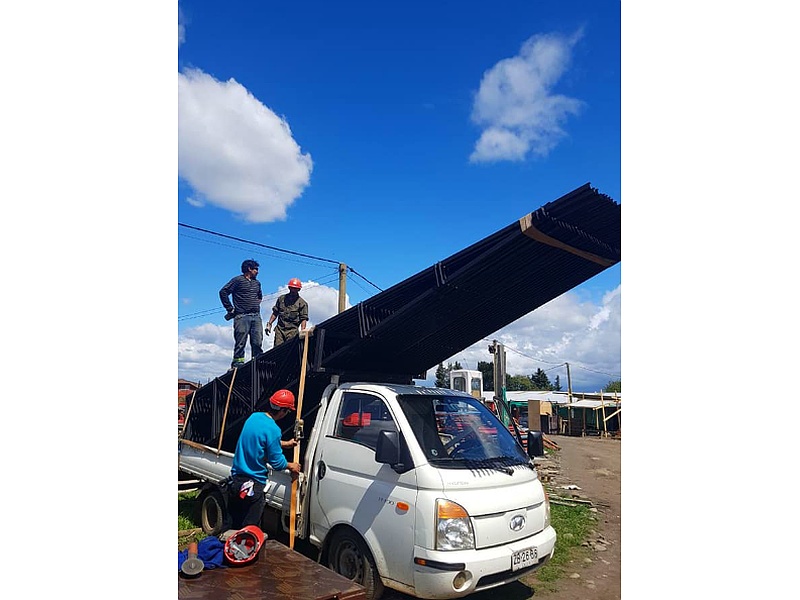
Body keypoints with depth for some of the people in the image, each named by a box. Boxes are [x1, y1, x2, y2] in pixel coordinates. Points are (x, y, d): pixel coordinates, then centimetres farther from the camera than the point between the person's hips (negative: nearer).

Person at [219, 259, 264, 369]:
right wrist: (230, 309, -6)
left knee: (258, 342, 0)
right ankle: (237, 363, -1)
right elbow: (223, 292, -6)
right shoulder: (238, 280, 0)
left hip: (256, 316, 6)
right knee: (241, 342, -6)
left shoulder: (257, 283, 21)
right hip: (242, 316, -6)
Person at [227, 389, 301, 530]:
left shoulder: (254, 417, 2)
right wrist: (291, 466, 4)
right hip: (253, 485, -8)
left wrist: (285, 443, 29)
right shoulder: (273, 429, -23)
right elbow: (277, 462, -16)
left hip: (235, 479, 8)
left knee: (236, 525, 20)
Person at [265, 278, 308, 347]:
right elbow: (275, 313, 20)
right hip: (279, 328, 3)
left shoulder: (302, 303, 3)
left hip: (292, 330, -3)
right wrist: (269, 324, 10)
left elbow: (303, 319, -3)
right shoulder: (281, 298, 14)